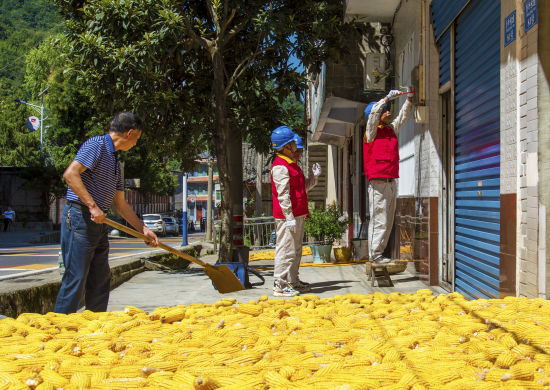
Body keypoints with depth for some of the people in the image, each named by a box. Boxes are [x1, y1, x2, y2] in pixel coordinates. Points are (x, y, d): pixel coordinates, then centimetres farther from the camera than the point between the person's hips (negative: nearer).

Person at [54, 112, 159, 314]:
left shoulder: (115, 161, 21)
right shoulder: (96, 145, -7)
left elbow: (120, 204, 24)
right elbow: (70, 174, -21)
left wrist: (143, 228, 20)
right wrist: (92, 206, -23)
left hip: (99, 223, 9)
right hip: (80, 218, -9)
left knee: (100, 280, 12)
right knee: (75, 279, -8)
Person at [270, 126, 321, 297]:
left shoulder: (292, 165, 19)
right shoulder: (280, 167, -14)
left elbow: (302, 188, 25)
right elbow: (283, 194, -19)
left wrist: (314, 177, 11)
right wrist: (289, 217, -22)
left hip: (298, 215, 10)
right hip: (288, 216, -10)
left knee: (296, 249, 16)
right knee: (286, 249, -8)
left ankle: (293, 282, 26)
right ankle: (279, 286, -4)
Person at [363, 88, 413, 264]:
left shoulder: (391, 129, 18)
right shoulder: (372, 132, -2)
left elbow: (402, 117, 26)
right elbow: (373, 113, -16)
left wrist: (409, 100, 15)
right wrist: (388, 98, -14)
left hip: (391, 182, 8)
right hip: (379, 182, -8)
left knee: (388, 221, 9)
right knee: (379, 220, -8)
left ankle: (380, 253, 16)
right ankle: (375, 254, -3)